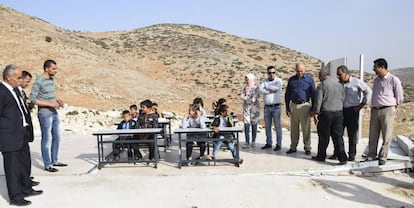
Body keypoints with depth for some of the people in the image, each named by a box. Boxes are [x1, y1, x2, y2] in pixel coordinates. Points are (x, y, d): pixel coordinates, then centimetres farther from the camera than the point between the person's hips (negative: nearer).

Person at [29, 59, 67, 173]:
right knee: (46, 139, 2)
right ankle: (47, 165, 12)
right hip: (45, 114, -8)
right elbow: (33, 99, -17)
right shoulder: (39, 81, -14)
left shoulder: (51, 79, 9)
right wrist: (50, 104, -20)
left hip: (54, 113, 8)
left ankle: (55, 161, 28)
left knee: (56, 138, 15)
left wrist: (57, 100, 1)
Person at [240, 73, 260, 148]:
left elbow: (257, 95, -11)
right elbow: (242, 96, 2)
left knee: (254, 124, 2)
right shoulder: (244, 88, 11)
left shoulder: (256, 87, 1)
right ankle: (247, 142, -5)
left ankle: (253, 141, 12)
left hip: (255, 107, -2)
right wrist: (249, 99, -14)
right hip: (246, 107, 2)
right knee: (246, 124, -6)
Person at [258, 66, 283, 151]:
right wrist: (271, 91, -15)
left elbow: (276, 88, -20)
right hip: (267, 107, 4)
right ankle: (268, 143, 19)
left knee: (278, 126, -1)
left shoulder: (278, 81, 0)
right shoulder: (264, 81, 10)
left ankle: (278, 144, 4)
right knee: (267, 126, 9)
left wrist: (266, 87, -7)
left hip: (276, 107, -4)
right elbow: (260, 89, -8)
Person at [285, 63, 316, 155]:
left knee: (306, 128, 0)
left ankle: (307, 147, 10)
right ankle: (293, 147, 17)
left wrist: (312, 109, -3)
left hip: (304, 106, -3)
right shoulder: (291, 79, 9)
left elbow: (313, 95, 1)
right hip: (293, 106, 3)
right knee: (294, 128, 8)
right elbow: (287, 94, 14)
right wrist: (287, 108, 10)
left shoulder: (309, 79, 1)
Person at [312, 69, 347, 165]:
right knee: (338, 136, 5)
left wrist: (316, 113, -10)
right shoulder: (339, 84, 12)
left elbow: (318, 100, -11)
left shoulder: (322, 85, -6)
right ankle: (342, 158, -1)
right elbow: (343, 98, 14)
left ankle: (321, 156, 17)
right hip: (339, 113, 5)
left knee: (324, 136, 6)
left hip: (326, 113, -5)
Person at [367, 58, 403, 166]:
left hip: (388, 110, -5)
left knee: (386, 137, 1)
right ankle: (371, 156, 17)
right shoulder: (376, 80, 13)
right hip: (375, 110, 6)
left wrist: (392, 106, 10)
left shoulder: (394, 80, -6)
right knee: (373, 136, 8)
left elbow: (400, 97, 2)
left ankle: (382, 158, 11)